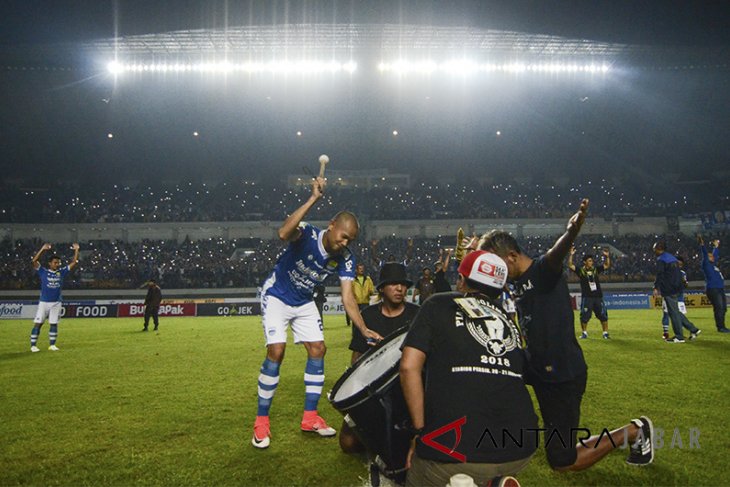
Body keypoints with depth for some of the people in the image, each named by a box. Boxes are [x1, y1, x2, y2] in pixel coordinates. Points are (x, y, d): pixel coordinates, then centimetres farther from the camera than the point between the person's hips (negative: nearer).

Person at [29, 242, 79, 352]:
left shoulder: (61, 272, 6)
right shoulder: (43, 272, -1)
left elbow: (74, 262, 4)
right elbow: (34, 261, -13)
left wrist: (76, 250, -5)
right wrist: (42, 249, -21)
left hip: (56, 303, 2)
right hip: (44, 302, -2)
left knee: (54, 324, 5)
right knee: (38, 323, -2)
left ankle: (52, 345, 14)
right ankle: (33, 345, 4)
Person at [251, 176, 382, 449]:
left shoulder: (344, 259, -14)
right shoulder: (307, 235, -28)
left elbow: (348, 298, -18)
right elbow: (284, 233, -52)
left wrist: (364, 330, -31)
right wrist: (314, 198, -52)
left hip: (304, 303, 6)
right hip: (276, 296, -6)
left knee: (317, 350, -1)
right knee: (276, 352, -16)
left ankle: (310, 417, 12)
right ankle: (261, 422, -3)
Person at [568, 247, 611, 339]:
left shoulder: (596, 269, 8)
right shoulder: (580, 271, -2)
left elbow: (607, 265, 9)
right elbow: (570, 265, -13)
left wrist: (607, 256, -5)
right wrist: (571, 255, -24)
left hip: (598, 297, 3)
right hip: (586, 297, -3)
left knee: (603, 315, 4)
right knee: (585, 316, 1)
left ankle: (605, 333, 14)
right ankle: (584, 333, 16)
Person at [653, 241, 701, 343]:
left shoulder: (661, 259, -9)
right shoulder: (673, 258, 18)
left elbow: (659, 275, -19)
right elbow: (678, 274, 22)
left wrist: (656, 288, -19)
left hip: (668, 290, -9)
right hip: (676, 289, 9)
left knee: (673, 313, -4)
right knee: (675, 311, 17)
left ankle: (679, 337, -1)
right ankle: (693, 329, 15)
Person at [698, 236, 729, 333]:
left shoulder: (714, 264, 20)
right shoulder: (706, 264, -2)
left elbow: (716, 255, 36)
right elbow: (705, 254, -15)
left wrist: (716, 246, 46)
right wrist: (702, 244, -26)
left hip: (720, 289, 9)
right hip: (712, 289, -9)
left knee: (723, 308, 10)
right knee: (719, 308, -11)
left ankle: (722, 326, 16)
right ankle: (720, 327, -9)